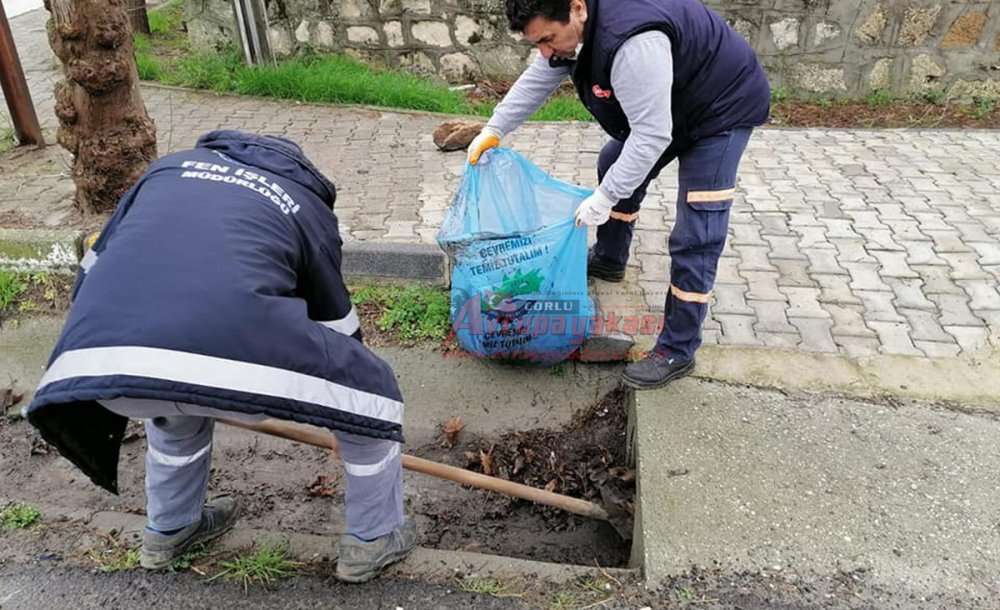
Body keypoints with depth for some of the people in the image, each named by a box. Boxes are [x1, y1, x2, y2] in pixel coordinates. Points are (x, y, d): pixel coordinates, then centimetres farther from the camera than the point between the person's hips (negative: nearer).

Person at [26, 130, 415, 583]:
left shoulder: (170, 165, 34)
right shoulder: (307, 205, 26)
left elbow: (92, 271, 34)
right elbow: (338, 325, 33)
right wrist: (357, 425, 49)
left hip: (94, 357, 5)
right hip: (231, 349, -4)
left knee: (177, 402, 40)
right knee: (373, 389, 22)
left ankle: (167, 533, 57)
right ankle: (375, 539, 37)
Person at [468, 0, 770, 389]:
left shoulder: (632, 43, -39)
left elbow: (651, 136, -35)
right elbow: (537, 81, 5)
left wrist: (603, 198, -30)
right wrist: (494, 129, 2)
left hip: (723, 108, -9)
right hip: (665, 107, 9)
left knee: (694, 241, -11)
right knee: (614, 164, 24)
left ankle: (677, 353, -1)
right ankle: (608, 261, 44)